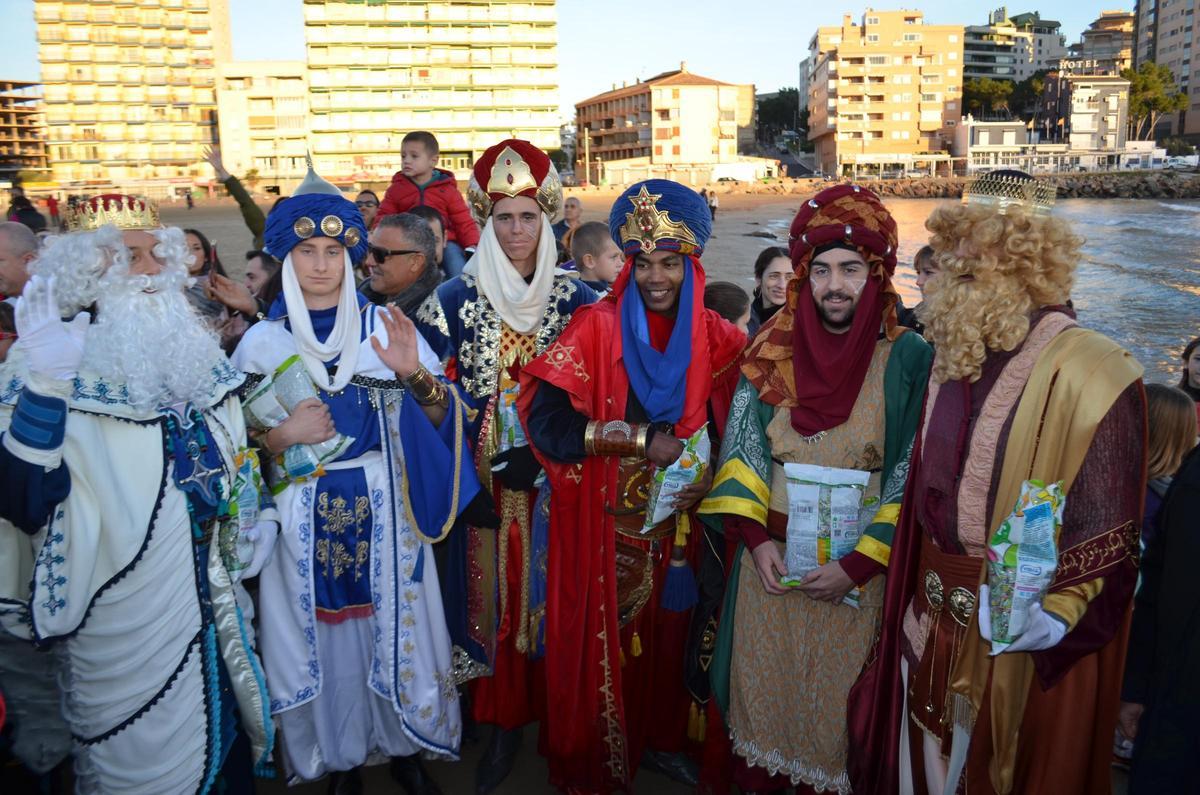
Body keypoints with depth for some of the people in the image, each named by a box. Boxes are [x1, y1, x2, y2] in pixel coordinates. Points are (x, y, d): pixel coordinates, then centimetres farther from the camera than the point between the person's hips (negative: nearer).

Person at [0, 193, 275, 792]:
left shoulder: (192, 345, 2)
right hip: (123, 614, -5)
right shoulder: (53, 363, -15)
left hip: (212, 595, 5)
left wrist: (256, 513, 12)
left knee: (226, 735, 20)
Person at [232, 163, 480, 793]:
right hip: (305, 517, 0)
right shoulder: (262, 341, 1)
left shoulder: (385, 328, 0)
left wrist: (416, 376, -23)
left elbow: (440, 419, -4)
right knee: (322, 632, 10)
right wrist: (283, 435, -17)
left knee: (394, 627, 9)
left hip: (383, 510, 0)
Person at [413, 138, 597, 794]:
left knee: (553, 590, 8)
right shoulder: (458, 297, 0)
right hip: (485, 477, 0)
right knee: (496, 592, 5)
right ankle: (505, 721, 21)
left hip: (555, 478, 1)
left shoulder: (574, 297, 1)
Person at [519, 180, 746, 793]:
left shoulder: (716, 338, 0)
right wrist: (640, 438, -20)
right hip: (604, 522, -3)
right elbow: (547, 420, -18)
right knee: (602, 637, 7)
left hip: (676, 521, 3)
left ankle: (660, 740, 41)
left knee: (666, 632, 16)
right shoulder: (597, 328, -11)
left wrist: (710, 475, -10)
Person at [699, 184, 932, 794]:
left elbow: (913, 477, -9)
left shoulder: (907, 359, -8)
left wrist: (858, 564, -14)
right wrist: (756, 538, -9)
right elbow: (742, 445, 1)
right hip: (771, 557, 3)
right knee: (762, 687, 17)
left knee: (837, 705, 12)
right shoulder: (772, 349, -1)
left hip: (857, 570, -2)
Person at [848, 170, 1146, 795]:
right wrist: (913, 599, 13)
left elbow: (1108, 527, -18)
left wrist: (1061, 612, -30)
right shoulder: (953, 354, 5)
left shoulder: (1088, 372, -17)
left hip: (1021, 640, -6)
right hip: (933, 622, 6)